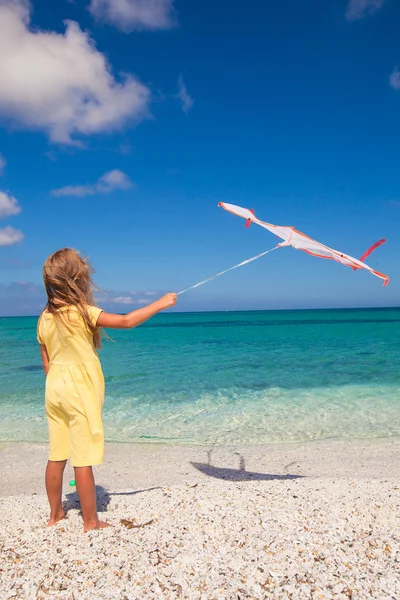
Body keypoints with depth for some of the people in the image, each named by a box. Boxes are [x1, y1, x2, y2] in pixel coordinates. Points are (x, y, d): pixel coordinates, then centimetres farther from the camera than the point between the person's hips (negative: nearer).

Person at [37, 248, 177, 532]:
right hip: (80, 390, -7)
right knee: (84, 458, 2)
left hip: (55, 389, 7)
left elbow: (47, 362, 10)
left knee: (57, 455, 16)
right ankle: (91, 522, 14)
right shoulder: (81, 311, -16)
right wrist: (160, 304, -6)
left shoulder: (45, 318, 5)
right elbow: (126, 322, -16)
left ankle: (56, 514, 30)